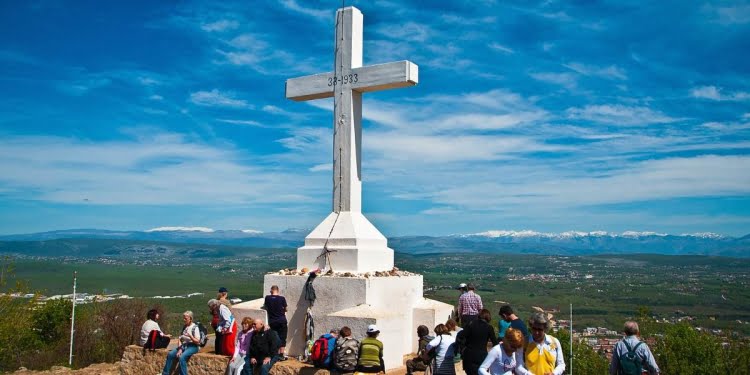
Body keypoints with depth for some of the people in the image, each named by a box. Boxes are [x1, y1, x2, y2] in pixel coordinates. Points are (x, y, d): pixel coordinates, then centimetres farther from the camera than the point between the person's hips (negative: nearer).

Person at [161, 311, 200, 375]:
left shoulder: (195, 327, -9)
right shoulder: (184, 327, 11)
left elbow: (197, 341, -12)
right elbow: (180, 339, 9)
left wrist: (190, 336, -27)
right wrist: (180, 349, -7)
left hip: (192, 346, -7)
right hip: (183, 345, 7)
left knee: (181, 357, -31)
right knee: (170, 354, -10)